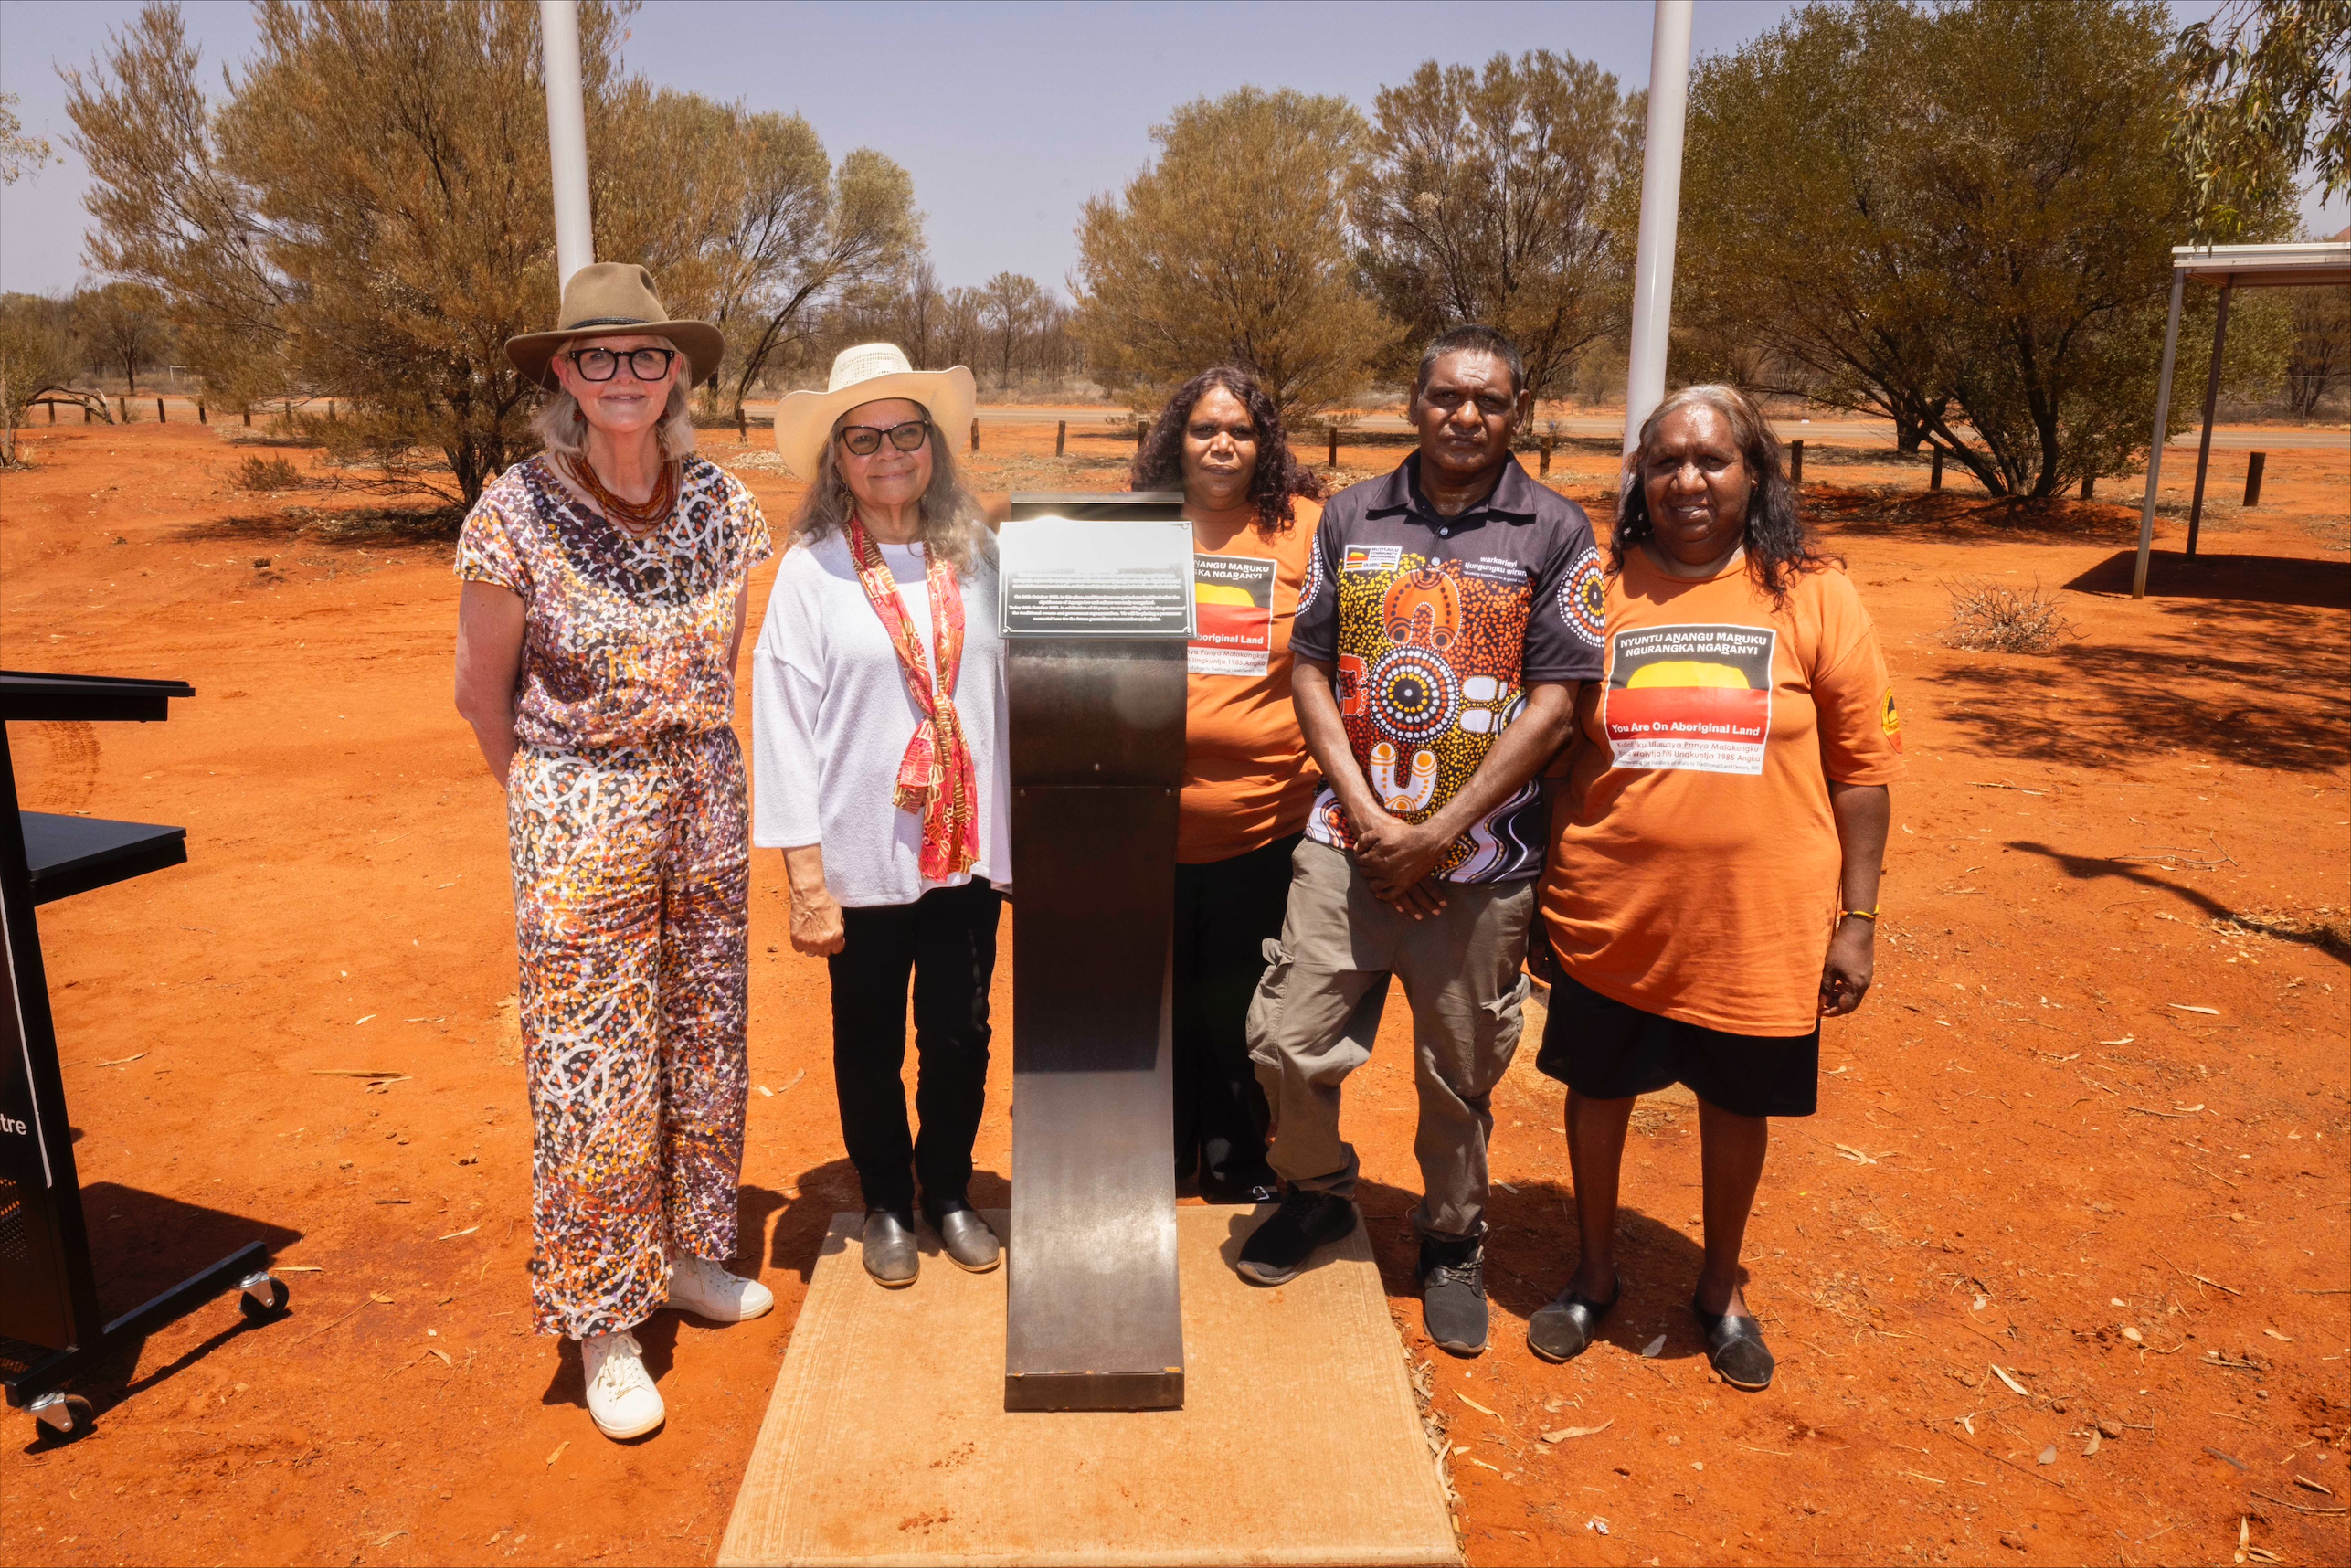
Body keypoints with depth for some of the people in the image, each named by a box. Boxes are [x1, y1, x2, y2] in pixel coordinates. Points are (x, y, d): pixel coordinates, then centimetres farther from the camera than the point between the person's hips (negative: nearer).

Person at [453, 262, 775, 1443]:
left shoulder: (718, 503, -1)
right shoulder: (517, 513, -12)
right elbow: (483, 692, -1)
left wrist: (693, 765, 12)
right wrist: (555, 801, 8)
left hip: (705, 801, 4)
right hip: (578, 821, -4)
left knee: (706, 1043, 14)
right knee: (595, 1070, 2)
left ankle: (687, 1255, 34)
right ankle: (603, 1323, 19)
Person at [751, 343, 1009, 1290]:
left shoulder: (974, 556, 3)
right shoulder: (810, 570, -6)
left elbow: (1007, 689, 5)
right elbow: (783, 723, -8)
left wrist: (1026, 836, 4)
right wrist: (806, 880, -11)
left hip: (966, 847, 2)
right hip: (865, 854, -2)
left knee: (961, 1036, 12)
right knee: (871, 1045, 14)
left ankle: (950, 1194, 35)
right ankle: (886, 1205, 35)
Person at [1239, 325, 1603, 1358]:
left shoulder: (1556, 534, -1)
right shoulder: (1352, 516, 6)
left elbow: (1555, 703, -7)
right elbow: (1311, 667, 5)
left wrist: (1437, 831, -11)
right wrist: (1365, 812, -6)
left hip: (1482, 860, -1)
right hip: (1349, 842, 2)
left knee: (1459, 1077, 11)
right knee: (1286, 1043, 1)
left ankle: (1452, 1244, 36)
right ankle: (1319, 1194, 31)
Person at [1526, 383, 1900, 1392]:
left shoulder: (1812, 597, -4)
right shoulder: (1597, 591, -1)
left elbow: (1862, 769, 0)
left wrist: (1857, 919, -2)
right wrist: (1536, 898, 5)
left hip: (1760, 925, 0)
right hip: (1609, 918, 1)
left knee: (1736, 1106, 16)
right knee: (1596, 1090, 14)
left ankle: (1721, 1289, 41)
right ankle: (1595, 1276, 39)